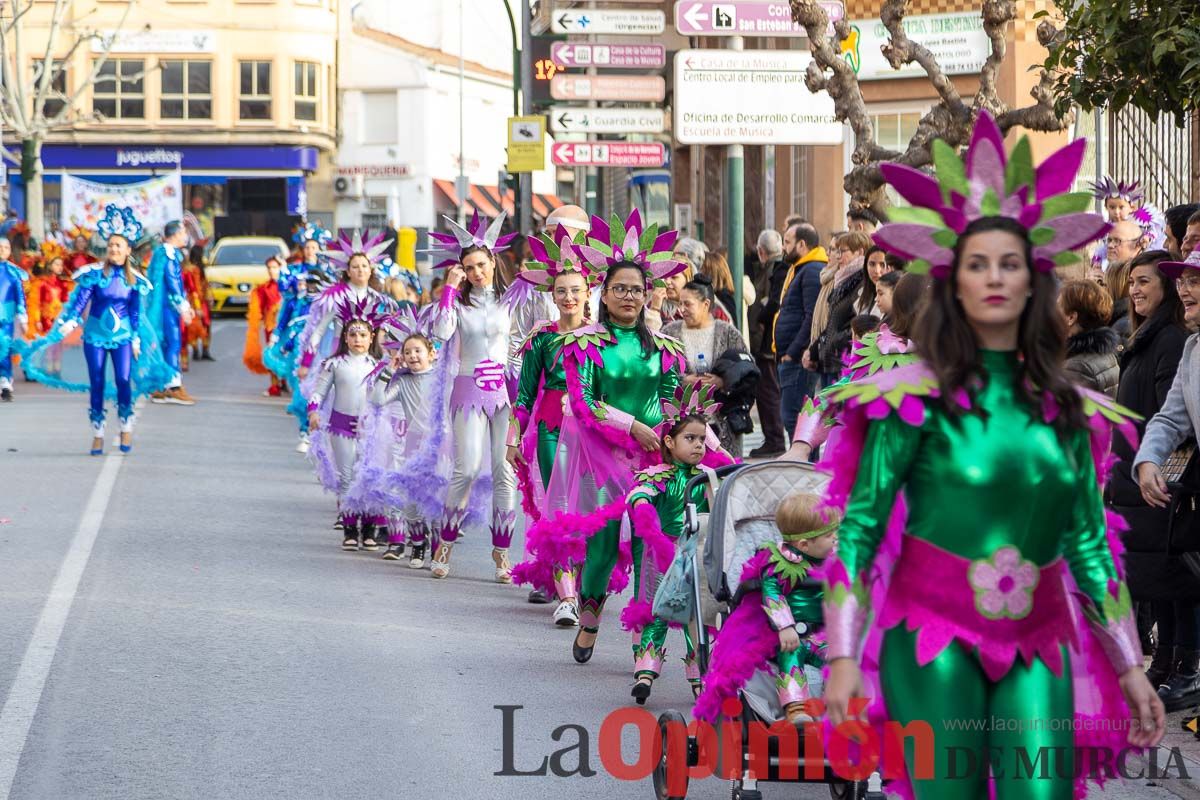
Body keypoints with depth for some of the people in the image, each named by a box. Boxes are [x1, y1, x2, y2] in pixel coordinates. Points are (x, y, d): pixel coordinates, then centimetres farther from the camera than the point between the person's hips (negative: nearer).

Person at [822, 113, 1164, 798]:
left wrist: (1130, 667, 13)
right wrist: (842, 656, -11)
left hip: (1036, 649, 3)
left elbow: (1090, 544, 13)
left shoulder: (1065, 408, 9)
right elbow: (859, 528, -4)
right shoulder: (914, 400, -2)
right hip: (936, 640, -3)